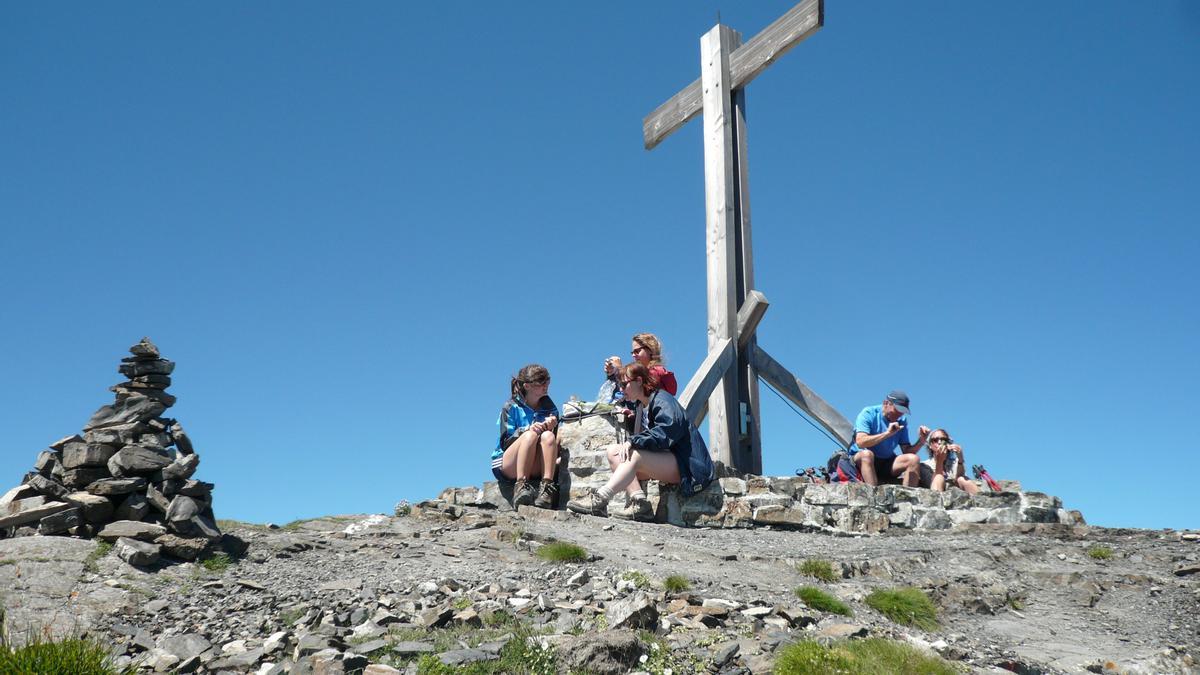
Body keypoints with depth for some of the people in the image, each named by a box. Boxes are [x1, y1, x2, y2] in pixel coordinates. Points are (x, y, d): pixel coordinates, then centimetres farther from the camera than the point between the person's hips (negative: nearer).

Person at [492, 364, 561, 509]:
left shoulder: (550, 408, 11)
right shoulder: (511, 408, 1)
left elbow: (555, 442, 6)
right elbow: (504, 442, -8)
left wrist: (552, 427, -14)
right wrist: (527, 429, -24)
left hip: (535, 468, 3)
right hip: (507, 466, -3)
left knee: (548, 436, -27)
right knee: (531, 435, -31)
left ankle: (547, 490, -39)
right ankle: (520, 488, -39)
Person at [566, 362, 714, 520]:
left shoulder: (662, 400, -10)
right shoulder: (642, 406, 19)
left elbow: (664, 434, -24)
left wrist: (633, 442, -29)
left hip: (686, 465, -9)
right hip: (665, 462, 9)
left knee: (635, 455, -31)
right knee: (613, 452, -4)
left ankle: (599, 500, -38)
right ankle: (638, 501, -21)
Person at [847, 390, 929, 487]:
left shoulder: (902, 420, 5)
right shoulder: (868, 413, -10)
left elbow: (907, 451, 1)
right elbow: (860, 442, -25)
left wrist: (921, 441, -17)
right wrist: (887, 433, -28)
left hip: (887, 463, 5)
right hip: (861, 461, -5)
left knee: (914, 459, -17)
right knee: (867, 454, -37)